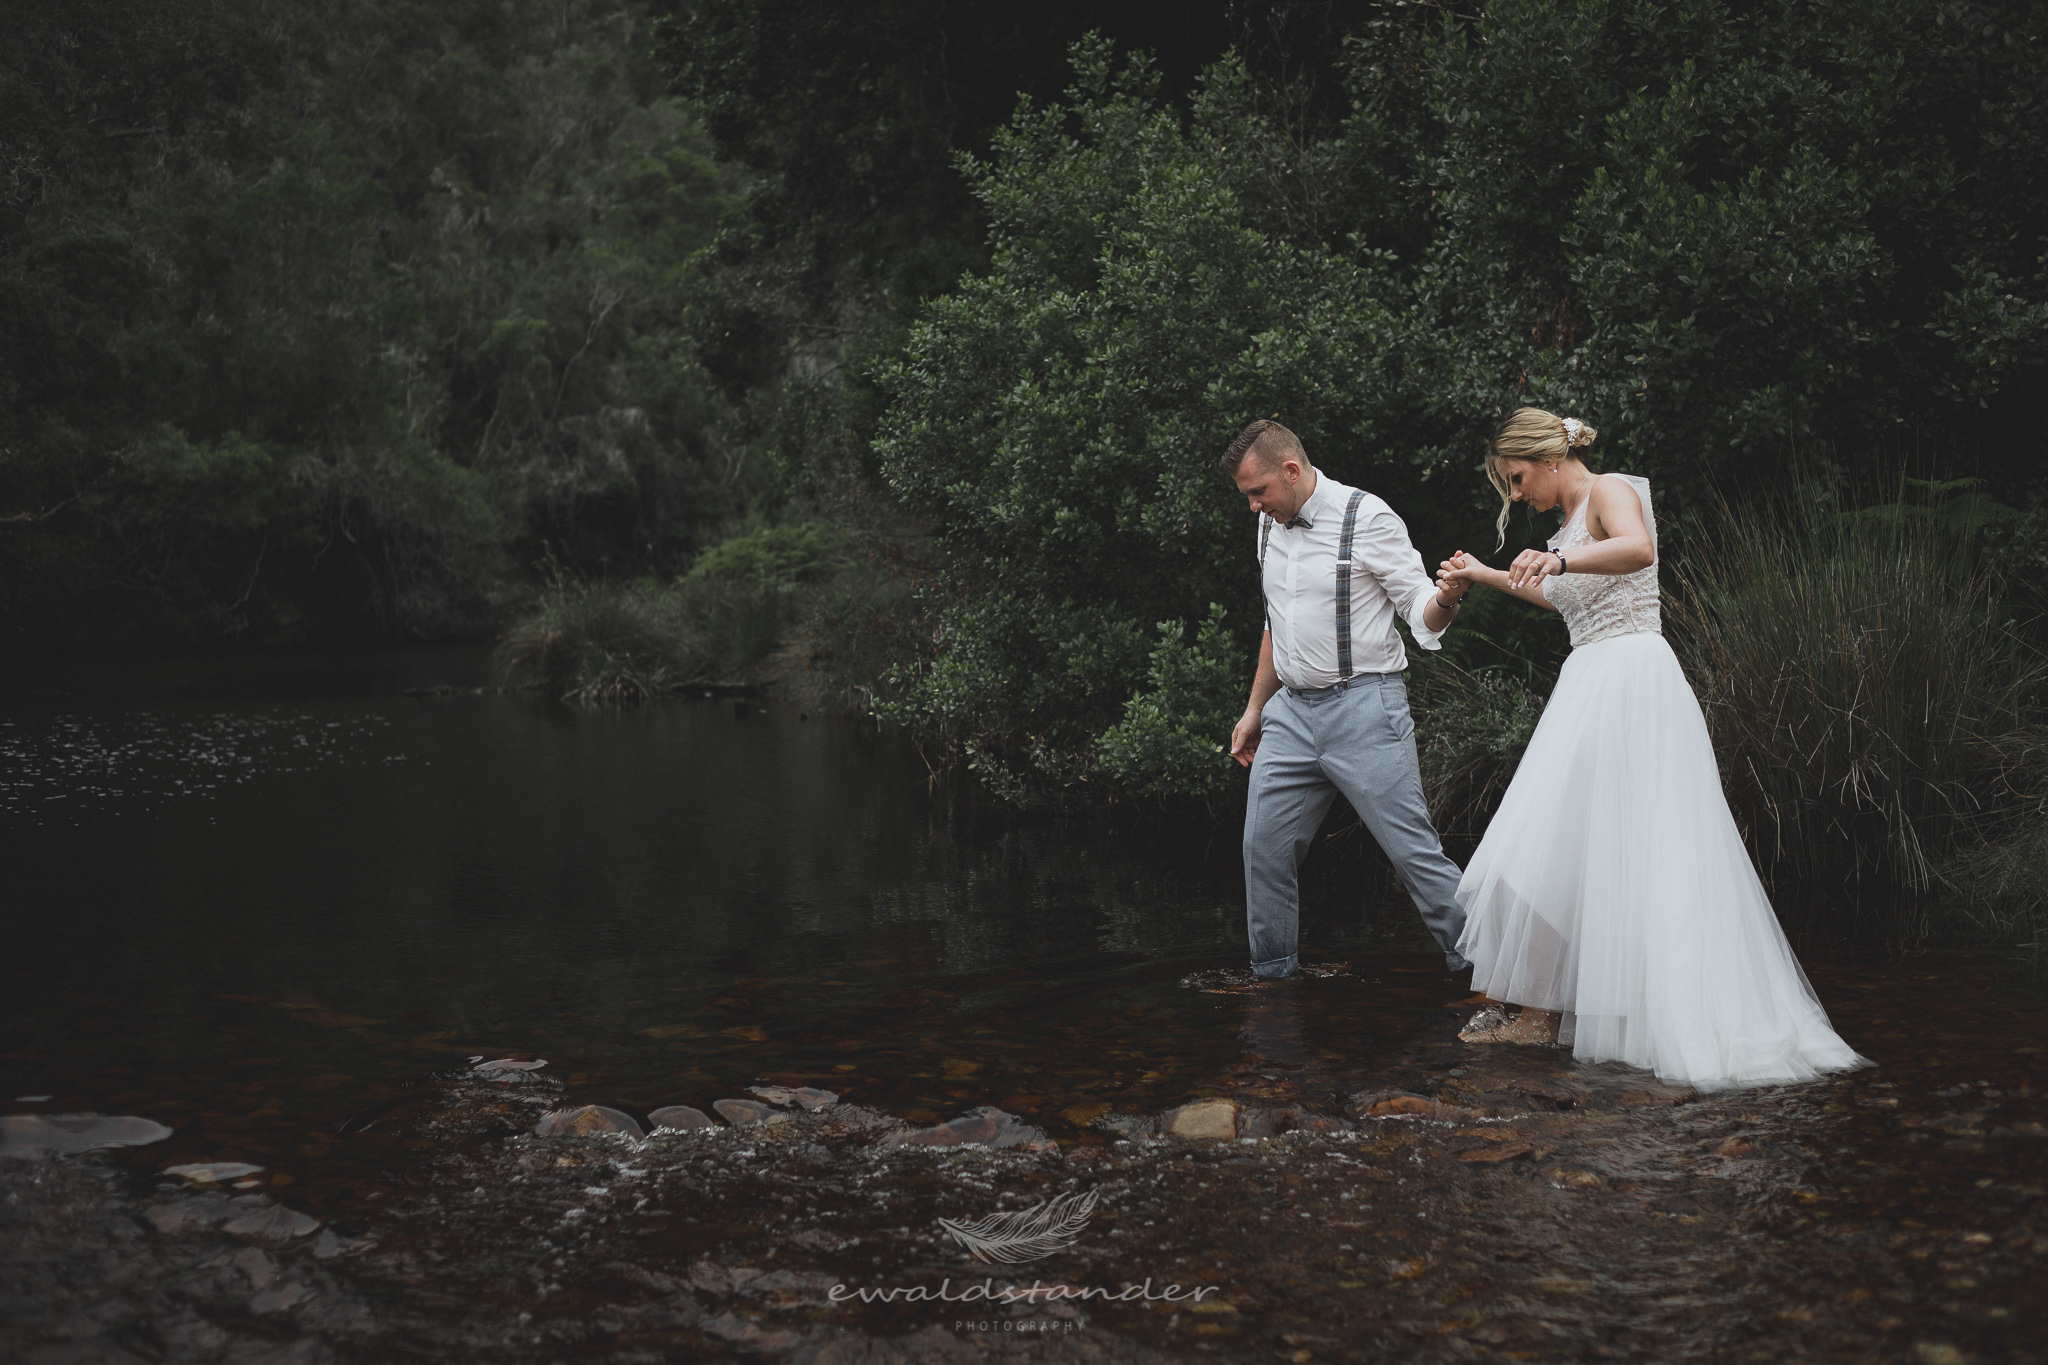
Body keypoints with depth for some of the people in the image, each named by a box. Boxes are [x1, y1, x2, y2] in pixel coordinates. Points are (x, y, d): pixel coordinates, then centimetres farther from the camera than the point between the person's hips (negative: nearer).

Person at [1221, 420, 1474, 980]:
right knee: (1265, 845, 6)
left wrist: (1445, 600, -34)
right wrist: (1254, 710, 25)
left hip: (1363, 707, -6)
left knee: (1412, 846, -7)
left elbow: (1421, 610, -10)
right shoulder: (1270, 524, 11)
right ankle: (1272, 972, 20)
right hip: (1292, 710, 7)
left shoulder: (1367, 517, -9)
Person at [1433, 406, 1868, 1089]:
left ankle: (1545, 1013, -5)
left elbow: (1638, 550, -30)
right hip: (1592, 681, 10)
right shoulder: (1573, 520, 22)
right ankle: (1544, 1009, 8)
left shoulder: (1610, 491, -6)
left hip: (1628, 673, -10)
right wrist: (1485, 575, 41)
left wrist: (1559, 559, -47)